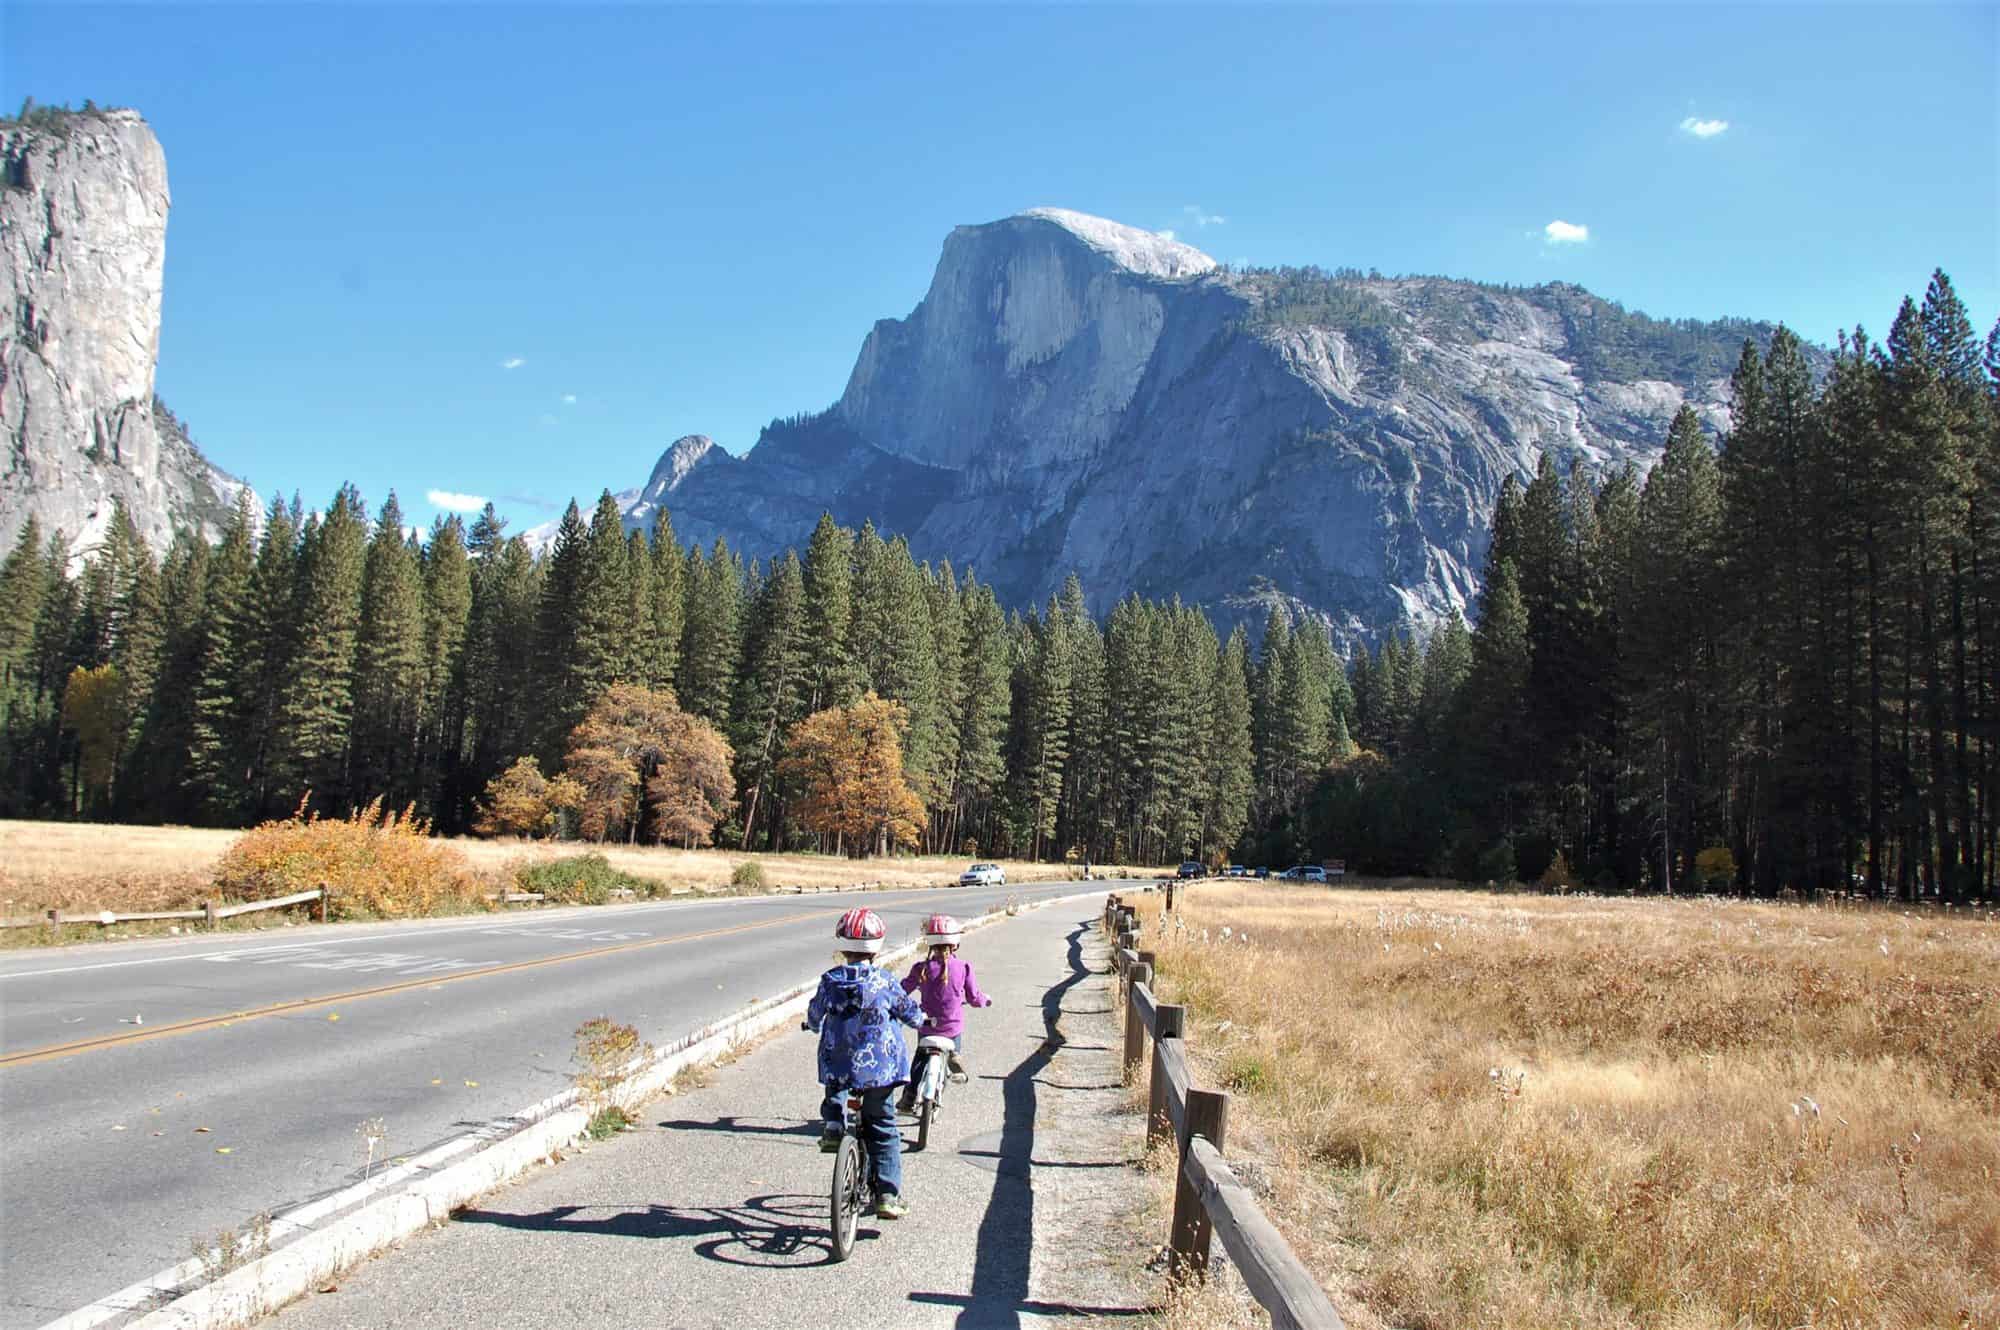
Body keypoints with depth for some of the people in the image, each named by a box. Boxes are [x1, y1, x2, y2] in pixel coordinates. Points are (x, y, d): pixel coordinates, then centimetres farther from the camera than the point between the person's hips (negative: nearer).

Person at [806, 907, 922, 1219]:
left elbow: (814, 1017, 14)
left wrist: (814, 1025, 38)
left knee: (834, 1095, 36)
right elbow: (910, 1012, 6)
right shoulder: (884, 981, -7)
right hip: (879, 1067, -2)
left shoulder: (830, 981, -2)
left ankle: (832, 1122, 8)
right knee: (883, 1129, 7)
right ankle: (888, 1194, 2)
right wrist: (922, 1018, 30)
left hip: (837, 1067, 2)